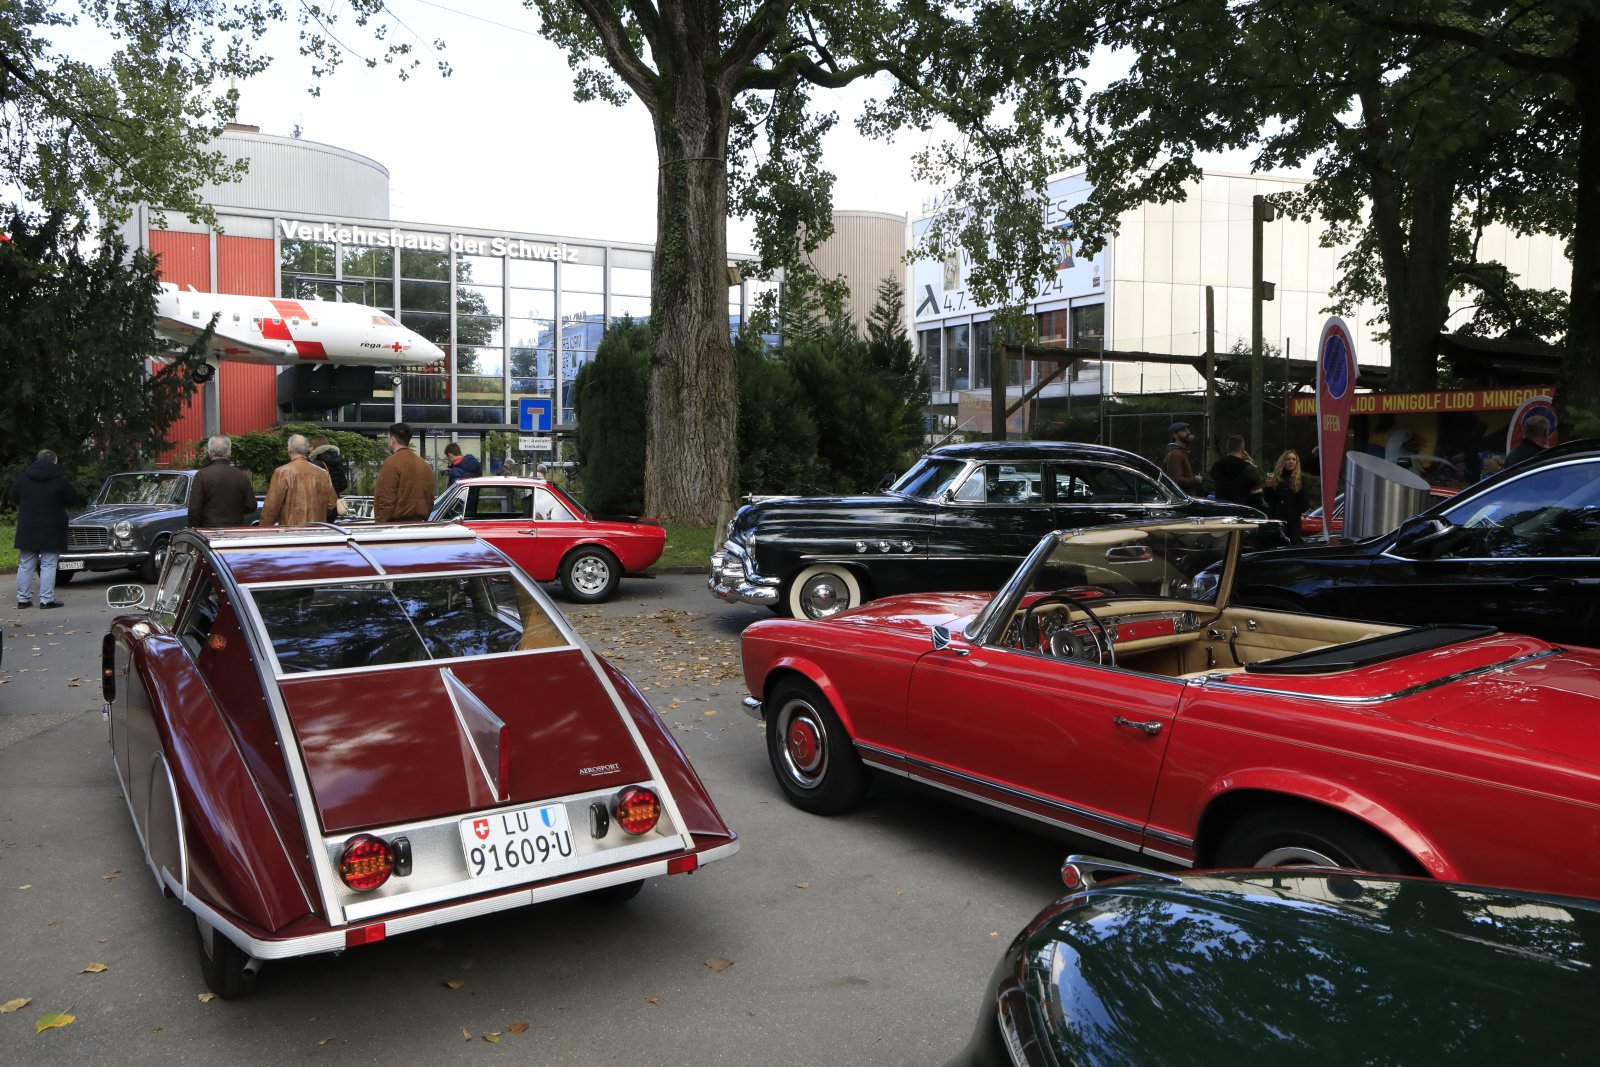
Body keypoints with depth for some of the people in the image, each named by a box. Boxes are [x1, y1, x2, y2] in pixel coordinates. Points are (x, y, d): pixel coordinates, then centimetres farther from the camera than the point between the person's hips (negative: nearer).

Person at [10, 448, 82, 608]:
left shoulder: (22, 477, 4)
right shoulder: (61, 479, -8)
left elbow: (13, 498, 12)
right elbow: (73, 500, -3)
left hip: (27, 530, 4)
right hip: (51, 531, -4)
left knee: (25, 565, 10)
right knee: (48, 565, -2)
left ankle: (23, 599, 12)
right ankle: (46, 599, -4)